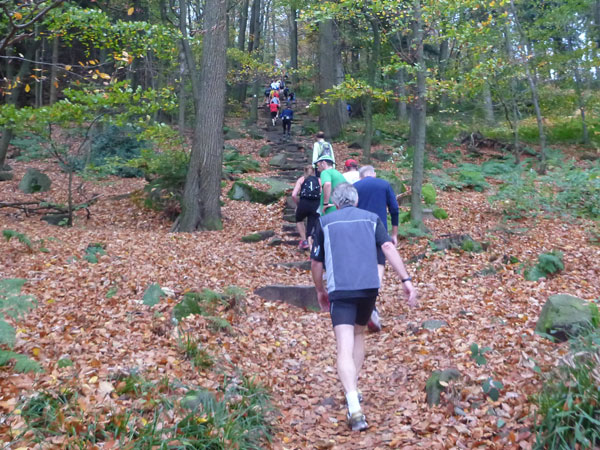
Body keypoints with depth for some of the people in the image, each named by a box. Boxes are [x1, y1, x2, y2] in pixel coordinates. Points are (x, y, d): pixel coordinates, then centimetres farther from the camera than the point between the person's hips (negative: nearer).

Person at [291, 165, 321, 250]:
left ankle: (304, 240, 16)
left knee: (299, 220, 27)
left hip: (304, 203, 0)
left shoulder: (301, 179, 15)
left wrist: (298, 204, 16)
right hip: (316, 205, 0)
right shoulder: (319, 180, 18)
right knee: (311, 227, 9)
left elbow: (294, 195, 1)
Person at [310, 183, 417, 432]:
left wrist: (320, 291, 28)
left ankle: (354, 406, -26)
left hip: (339, 290, -2)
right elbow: (388, 247, -2)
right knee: (358, 334, 26)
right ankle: (352, 390, 30)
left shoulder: (324, 222, 13)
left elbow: (315, 263, 14)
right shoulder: (372, 218, 14)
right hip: (369, 287, 3)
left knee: (345, 347, -9)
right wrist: (406, 280, -7)